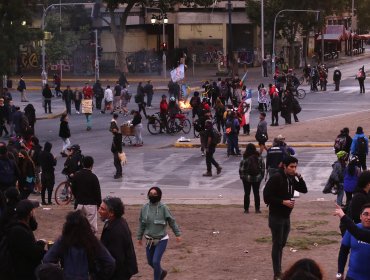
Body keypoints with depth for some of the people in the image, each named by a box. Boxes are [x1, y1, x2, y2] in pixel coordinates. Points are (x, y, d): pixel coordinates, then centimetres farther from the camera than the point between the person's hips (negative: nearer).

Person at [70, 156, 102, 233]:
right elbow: (97, 192, -9)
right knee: (92, 226, 0)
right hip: (91, 204, -5)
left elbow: (73, 190, 10)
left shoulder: (76, 176, 1)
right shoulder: (93, 177, -13)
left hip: (79, 203, 5)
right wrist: (99, 204, 4)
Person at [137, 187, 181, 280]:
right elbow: (141, 223, 6)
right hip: (150, 240, 5)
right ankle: (161, 272, 45)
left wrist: (178, 234, -1)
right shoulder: (145, 208, -5)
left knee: (155, 261, -12)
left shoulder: (163, 208, -15)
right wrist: (139, 237, 12)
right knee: (150, 262, 15)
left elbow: (172, 221, -5)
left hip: (161, 240, -4)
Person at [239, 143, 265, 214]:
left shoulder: (245, 159, -15)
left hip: (247, 178, -2)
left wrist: (242, 176, 2)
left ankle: (246, 209, 8)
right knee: (256, 193, 12)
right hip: (257, 178, 2)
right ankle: (257, 208, 12)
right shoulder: (259, 158, -5)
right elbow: (263, 167, 1)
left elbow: (241, 169, -12)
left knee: (247, 193, 8)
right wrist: (261, 176, 11)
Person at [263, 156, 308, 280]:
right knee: (277, 244, -3)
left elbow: (304, 190, 12)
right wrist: (283, 202, -23)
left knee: (282, 244, 14)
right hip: (276, 217, -8)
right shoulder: (276, 178, -17)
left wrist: (300, 177, -4)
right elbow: (266, 197, -20)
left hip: (286, 217, 8)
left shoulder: (292, 179, 7)